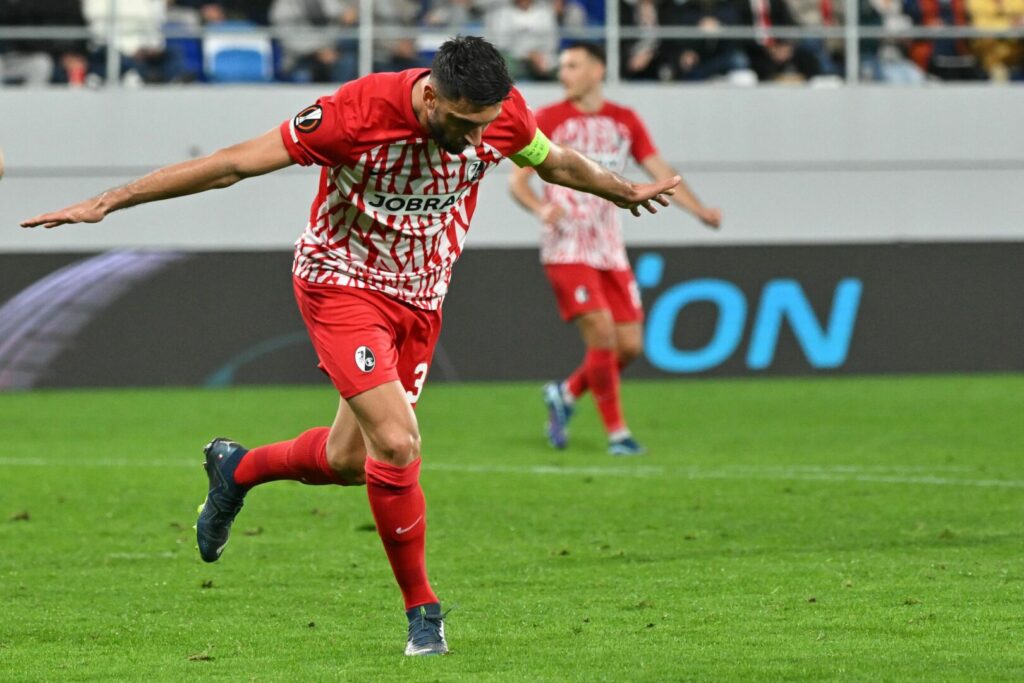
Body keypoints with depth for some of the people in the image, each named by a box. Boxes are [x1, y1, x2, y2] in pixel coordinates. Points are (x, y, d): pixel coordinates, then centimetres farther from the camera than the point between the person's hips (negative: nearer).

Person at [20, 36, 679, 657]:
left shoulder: (502, 114, -14)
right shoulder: (358, 111, -28)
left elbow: (555, 160, 11)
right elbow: (236, 163, -23)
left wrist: (626, 192, 27)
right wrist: (109, 201, -22)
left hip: (421, 299, 5)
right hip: (343, 283, -5)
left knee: (348, 460, 9)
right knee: (396, 443, -20)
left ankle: (236, 469, 40)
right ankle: (422, 609, -3)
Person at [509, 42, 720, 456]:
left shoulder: (624, 122, 9)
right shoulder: (548, 120, -2)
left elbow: (660, 172, 7)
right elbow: (517, 181, -4)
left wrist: (700, 210, -8)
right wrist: (541, 207, -25)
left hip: (609, 248, 5)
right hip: (567, 248, -5)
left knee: (629, 345, -1)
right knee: (601, 333, -17)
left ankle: (566, 394, 24)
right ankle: (616, 433, -6)